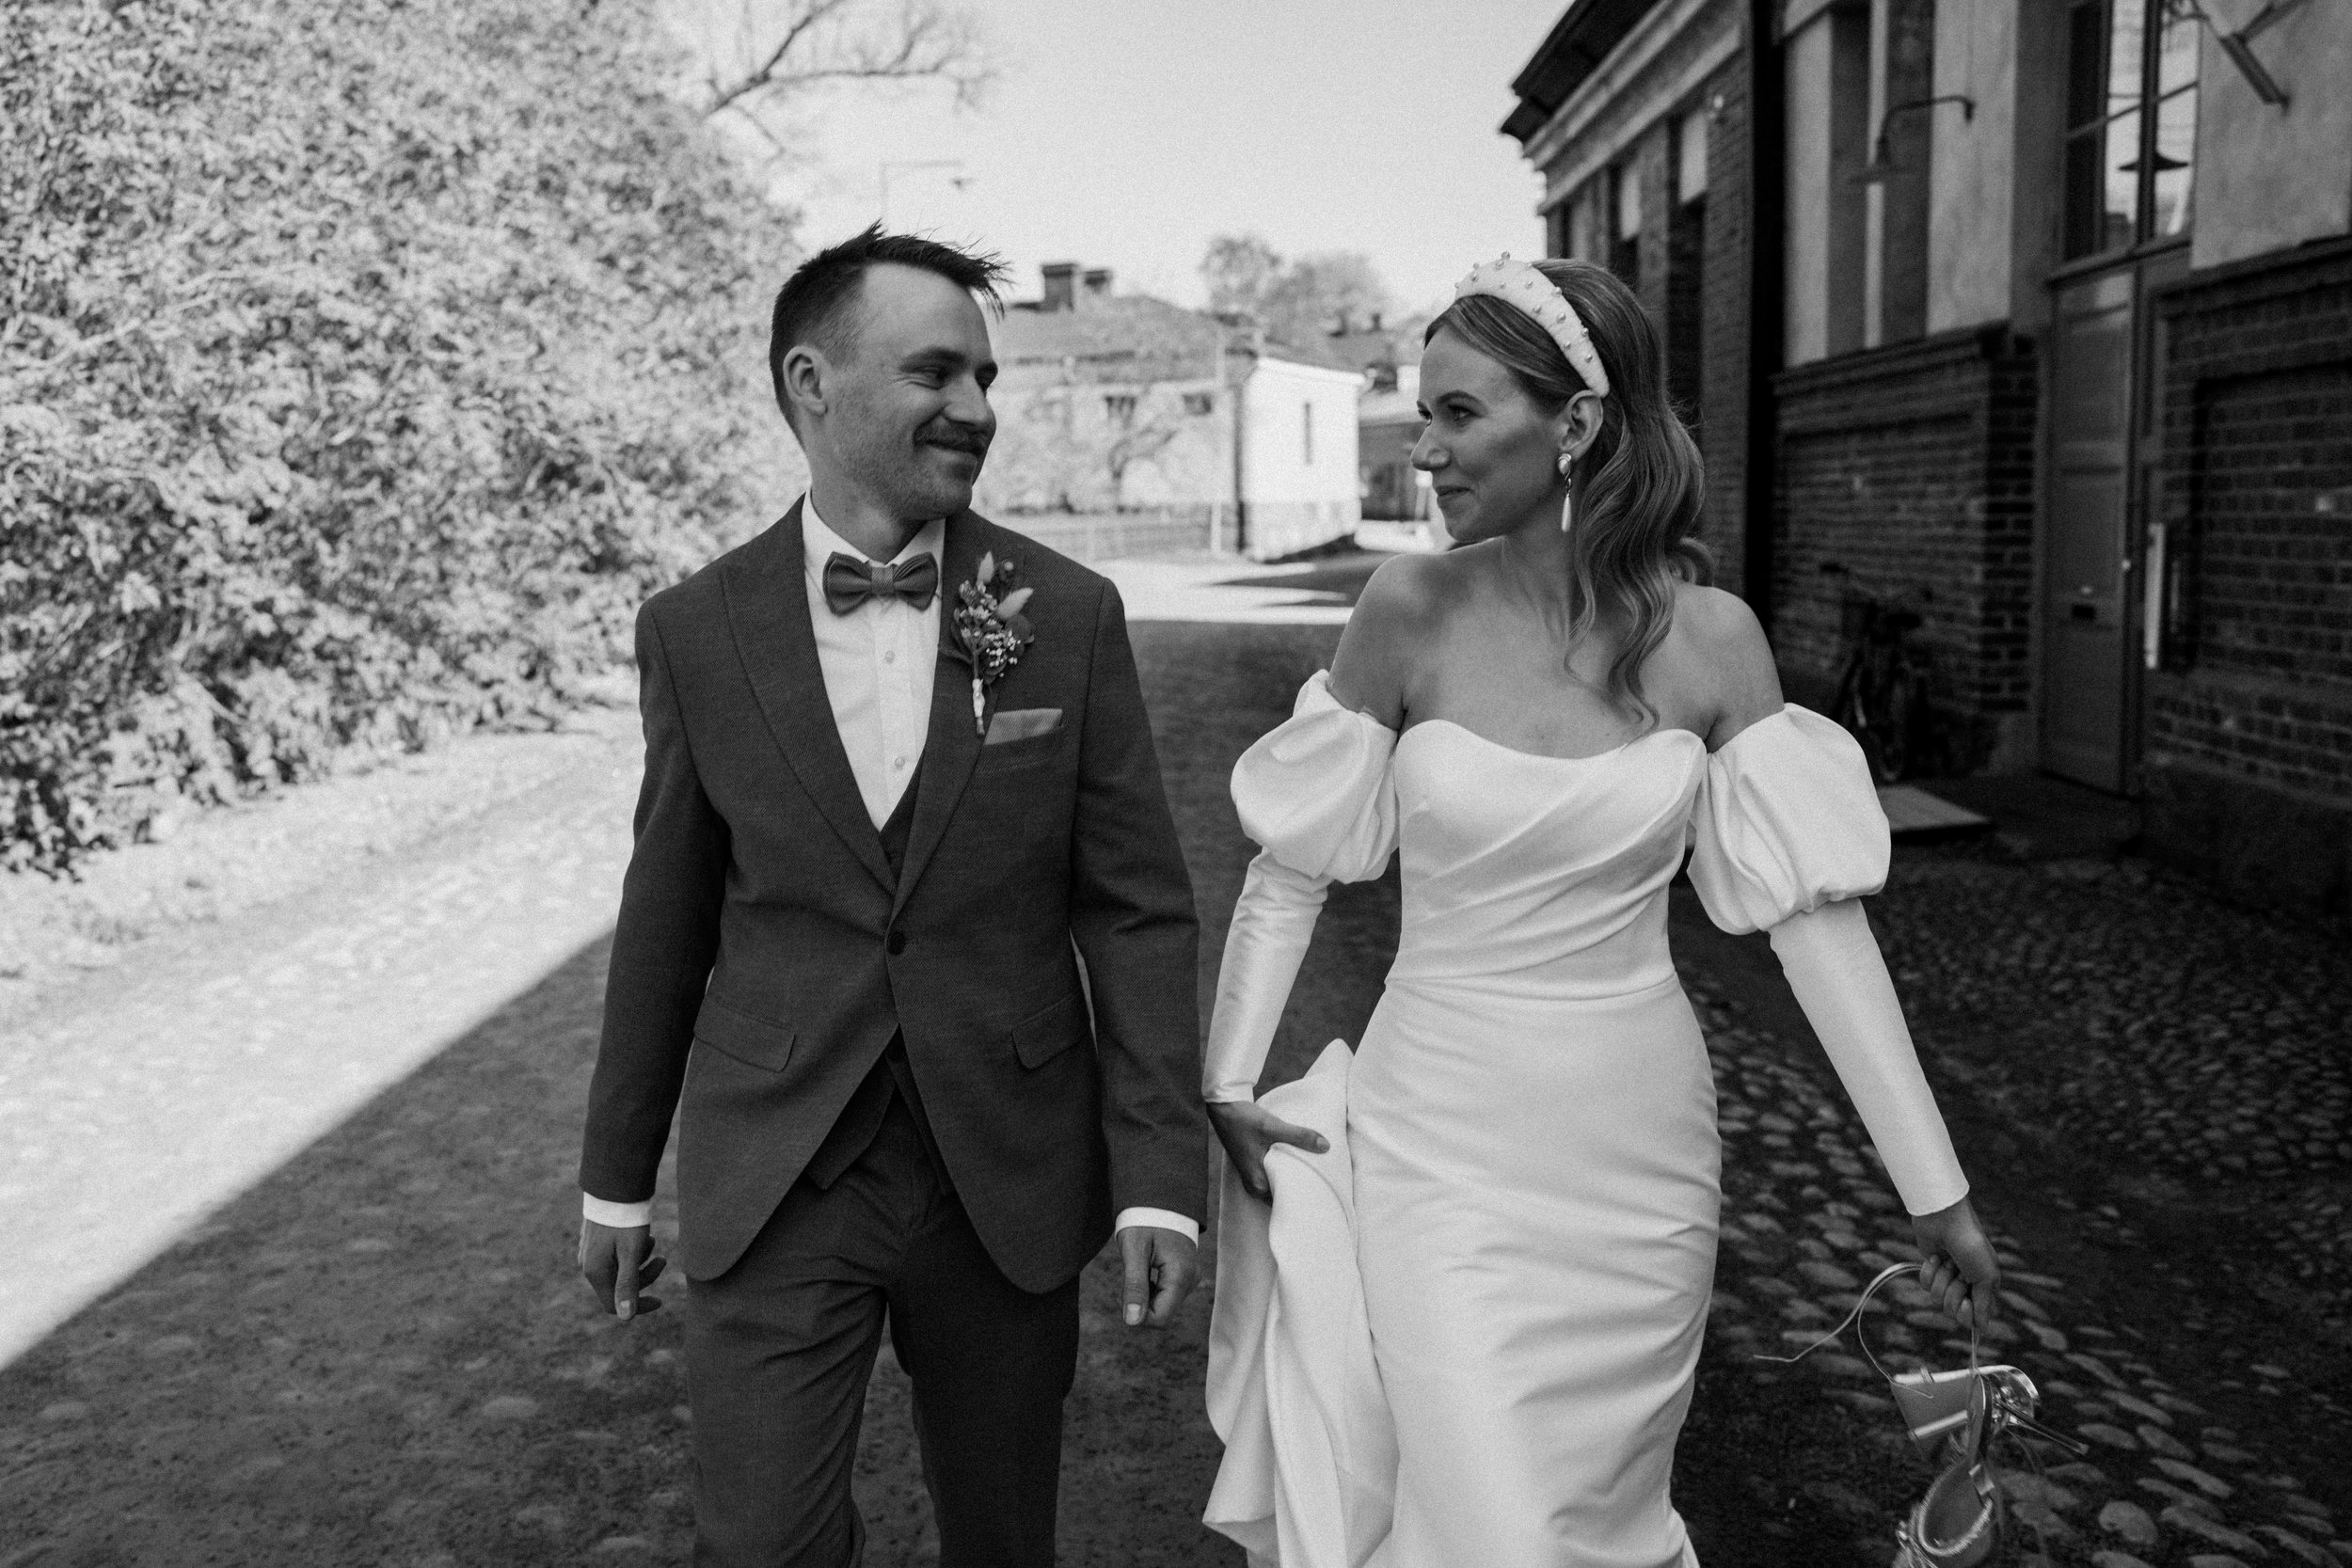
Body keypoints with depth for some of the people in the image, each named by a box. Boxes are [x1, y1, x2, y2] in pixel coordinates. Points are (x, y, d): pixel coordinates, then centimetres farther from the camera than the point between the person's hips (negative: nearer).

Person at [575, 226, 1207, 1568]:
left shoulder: (1071, 616, -5)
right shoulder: (696, 631, -3)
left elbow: (1139, 909, -3)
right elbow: (666, 919, 5)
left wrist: (1161, 1173, -7)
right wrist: (617, 1171, 11)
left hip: (1008, 1176, 1)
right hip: (771, 1182, 0)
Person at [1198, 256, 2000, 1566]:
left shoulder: (1710, 636, -6)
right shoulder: (1413, 611, -8)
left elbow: (1814, 910, -7)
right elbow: (1297, 866, -1)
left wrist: (1935, 1185, -8)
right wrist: (1227, 1086, -7)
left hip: (1639, 1147, 1)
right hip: (1442, 1136, -1)